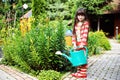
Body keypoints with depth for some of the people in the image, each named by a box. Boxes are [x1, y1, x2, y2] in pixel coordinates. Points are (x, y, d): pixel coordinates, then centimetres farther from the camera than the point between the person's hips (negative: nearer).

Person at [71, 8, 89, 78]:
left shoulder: (86, 23, -6)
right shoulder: (76, 24, 11)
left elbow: (85, 34, -14)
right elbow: (74, 34, 5)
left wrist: (82, 44, -21)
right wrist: (74, 44, -5)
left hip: (82, 45, -6)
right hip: (77, 45, 6)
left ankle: (83, 73, 7)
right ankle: (78, 72, 22)